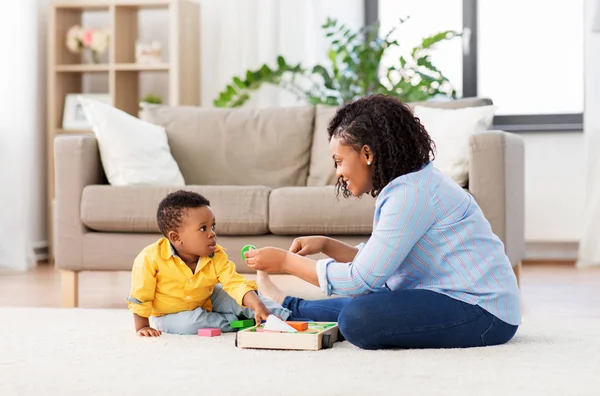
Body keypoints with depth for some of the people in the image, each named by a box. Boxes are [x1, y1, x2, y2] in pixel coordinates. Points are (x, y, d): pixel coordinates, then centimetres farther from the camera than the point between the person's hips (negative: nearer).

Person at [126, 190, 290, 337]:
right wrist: (142, 327, -15)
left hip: (206, 303, 4)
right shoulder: (151, 258, -30)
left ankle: (282, 316, -6)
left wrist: (257, 306, -45)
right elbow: (140, 297, -18)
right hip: (171, 314, -3)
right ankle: (238, 322, -18)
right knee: (187, 323, -33)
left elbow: (236, 284, -29)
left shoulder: (216, 257, -20)